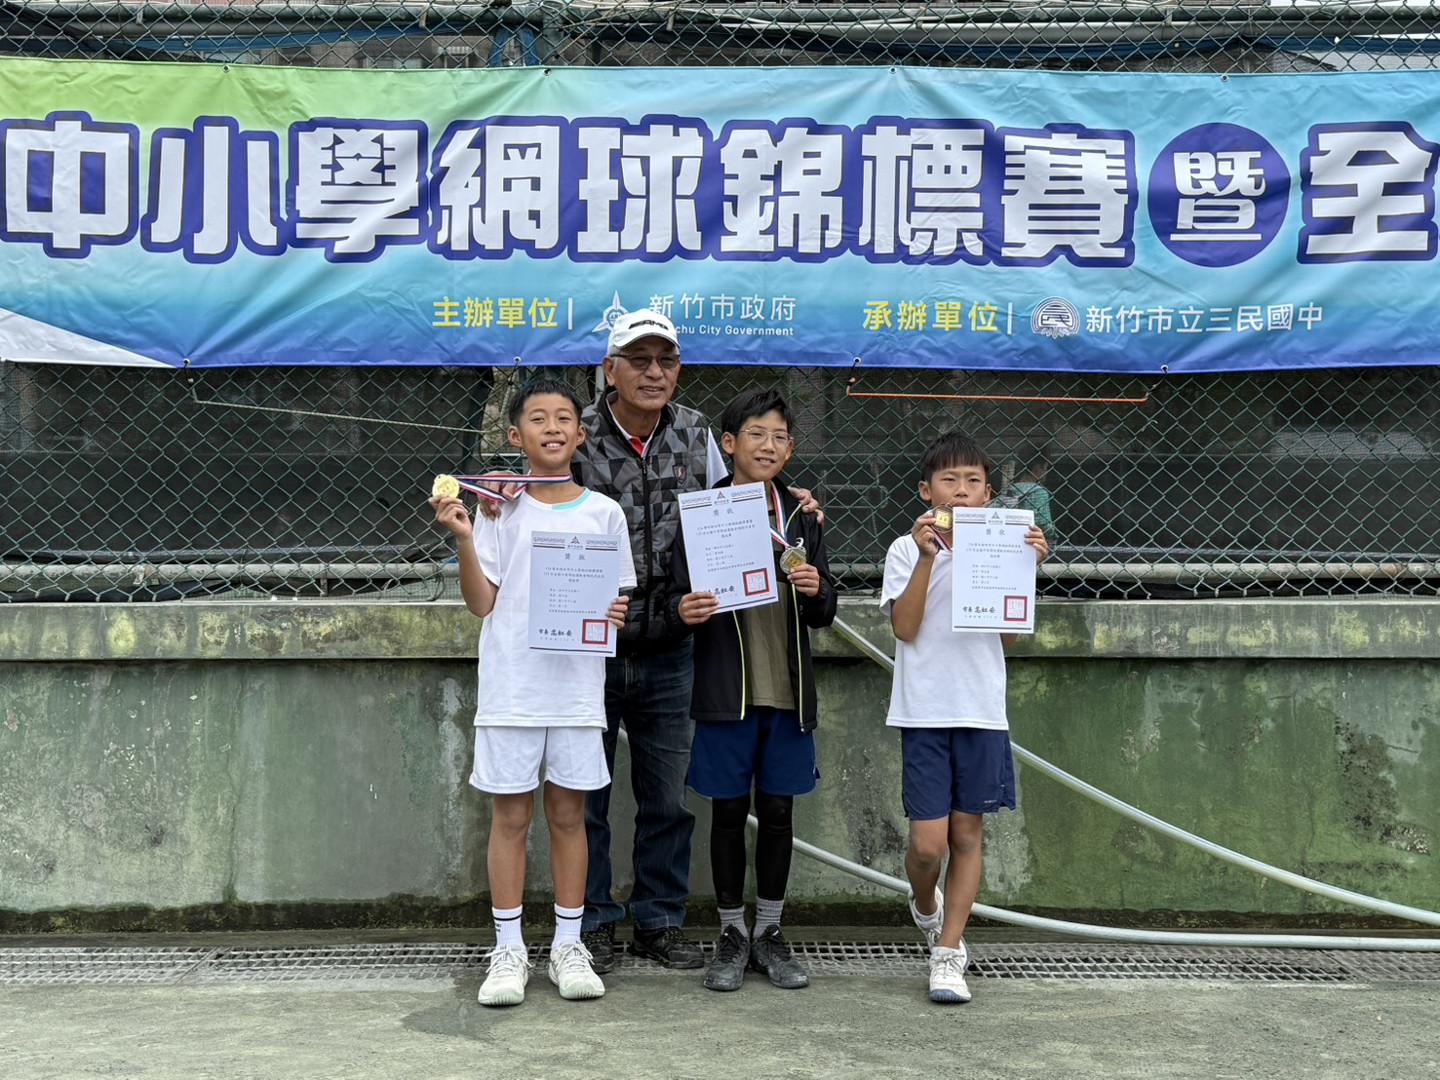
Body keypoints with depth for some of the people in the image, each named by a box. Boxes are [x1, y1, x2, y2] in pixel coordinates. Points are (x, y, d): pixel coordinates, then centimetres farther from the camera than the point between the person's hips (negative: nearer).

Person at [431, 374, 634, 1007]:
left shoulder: (604, 513, 7)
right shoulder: (500, 510, 2)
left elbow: (619, 597, 11)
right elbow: (482, 603, -2)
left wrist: (617, 616, -10)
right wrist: (464, 540, -14)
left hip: (578, 688, 1)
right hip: (511, 687, -1)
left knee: (567, 813, 8)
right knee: (510, 815, 4)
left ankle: (568, 945, 19)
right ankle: (508, 950, 13)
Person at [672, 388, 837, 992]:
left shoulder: (802, 518, 8)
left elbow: (824, 615, 10)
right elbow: (682, 600, 1)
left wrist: (816, 591, -11)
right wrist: (687, 613, -21)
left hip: (787, 692, 3)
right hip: (724, 689, -2)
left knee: (777, 811, 9)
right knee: (728, 811, 6)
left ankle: (769, 933, 23)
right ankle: (731, 935, 20)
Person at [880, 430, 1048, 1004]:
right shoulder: (907, 550, 0)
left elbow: (1009, 635, 4)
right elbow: (906, 629, -10)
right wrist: (927, 558, -16)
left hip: (982, 709, 3)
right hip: (925, 710, -3)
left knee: (968, 833, 7)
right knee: (928, 840, -6)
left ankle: (948, 952, 17)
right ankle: (925, 905, 28)